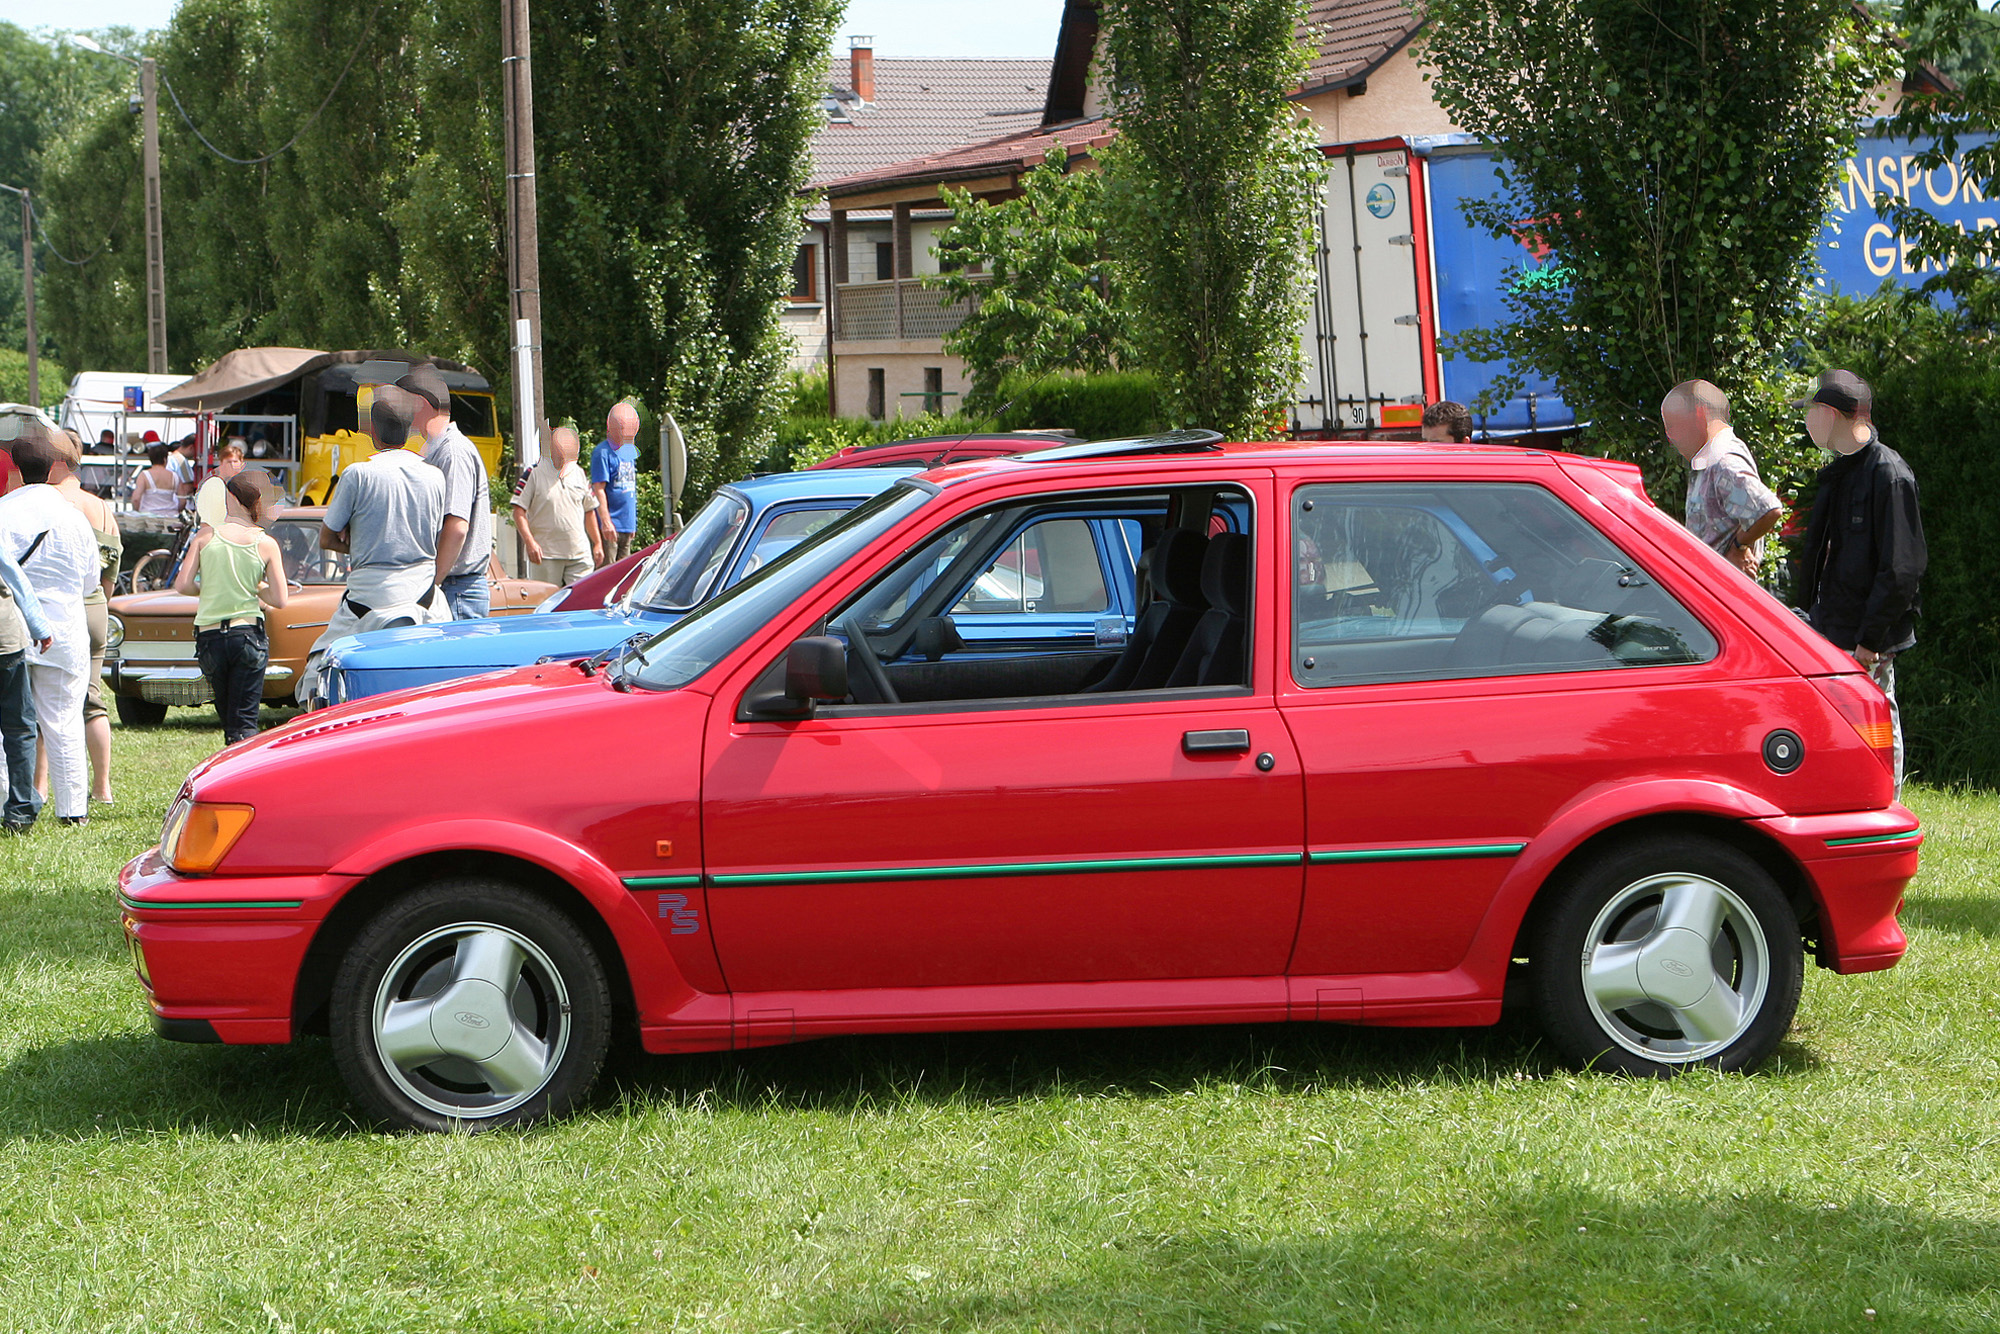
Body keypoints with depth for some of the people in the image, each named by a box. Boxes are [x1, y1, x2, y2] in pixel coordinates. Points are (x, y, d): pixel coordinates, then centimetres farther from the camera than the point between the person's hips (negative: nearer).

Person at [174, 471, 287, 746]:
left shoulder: (206, 536, -2)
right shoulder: (266, 544, -2)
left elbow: (182, 585, -5)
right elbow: (279, 599, -2)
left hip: (209, 638, 1)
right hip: (248, 635, -1)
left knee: (228, 717, 17)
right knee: (244, 722, -2)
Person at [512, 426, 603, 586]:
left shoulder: (579, 474, 12)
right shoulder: (535, 474, -3)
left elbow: (589, 511, 22)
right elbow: (519, 511, -5)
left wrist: (598, 544, 20)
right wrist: (530, 542, -16)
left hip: (579, 554, 4)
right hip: (546, 554, -4)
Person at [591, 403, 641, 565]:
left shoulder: (631, 450, 15)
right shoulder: (603, 453, -9)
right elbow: (599, 489, -14)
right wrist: (605, 521, -21)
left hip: (627, 524, 8)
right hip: (611, 525, -8)